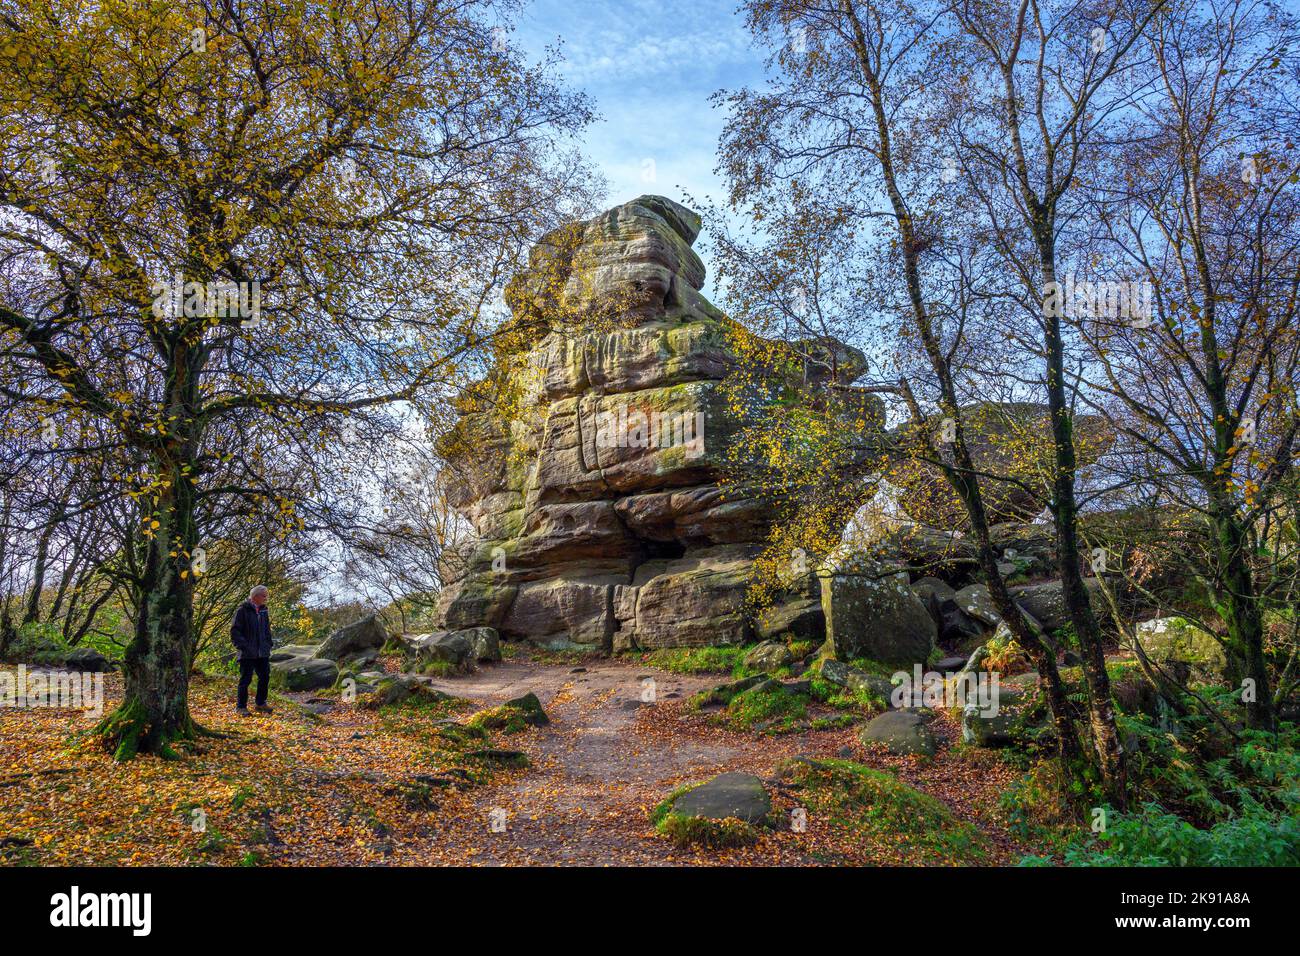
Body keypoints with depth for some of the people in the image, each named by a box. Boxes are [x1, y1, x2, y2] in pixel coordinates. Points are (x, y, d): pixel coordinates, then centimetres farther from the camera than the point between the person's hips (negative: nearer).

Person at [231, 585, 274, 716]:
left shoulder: (263, 611, 13)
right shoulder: (243, 610, -9)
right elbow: (235, 631, -11)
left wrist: (268, 645, 14)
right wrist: (243, 646, -18)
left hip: (263, 653, 7)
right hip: (248, 654, -7)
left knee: (265, 677, 10)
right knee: (246, 679, -1)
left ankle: (261, 704, 23)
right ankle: (240, 706, 9)